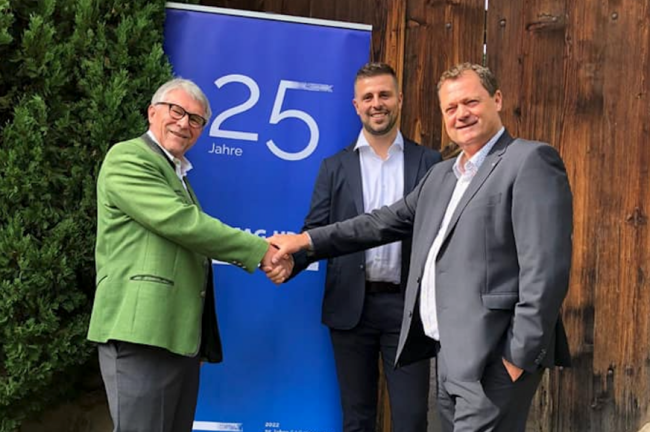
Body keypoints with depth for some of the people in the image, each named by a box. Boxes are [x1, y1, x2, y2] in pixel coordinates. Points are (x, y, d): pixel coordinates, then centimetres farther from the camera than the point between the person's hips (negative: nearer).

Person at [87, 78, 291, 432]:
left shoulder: (177, 173, 25)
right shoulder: (127, 158, -4)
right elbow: (181, 222, -15)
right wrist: (261, 250, -12)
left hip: (182, 336, 9)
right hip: (143, 333, -9)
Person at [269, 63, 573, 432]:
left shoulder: (530, 162, -9)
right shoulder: (441, 174, 18)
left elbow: (545, 269, -16)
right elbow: (386, 221, 22)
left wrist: (520, 355, -19)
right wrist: (308, 240, 16)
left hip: (494, 356, -8)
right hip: (451, 353, 8)